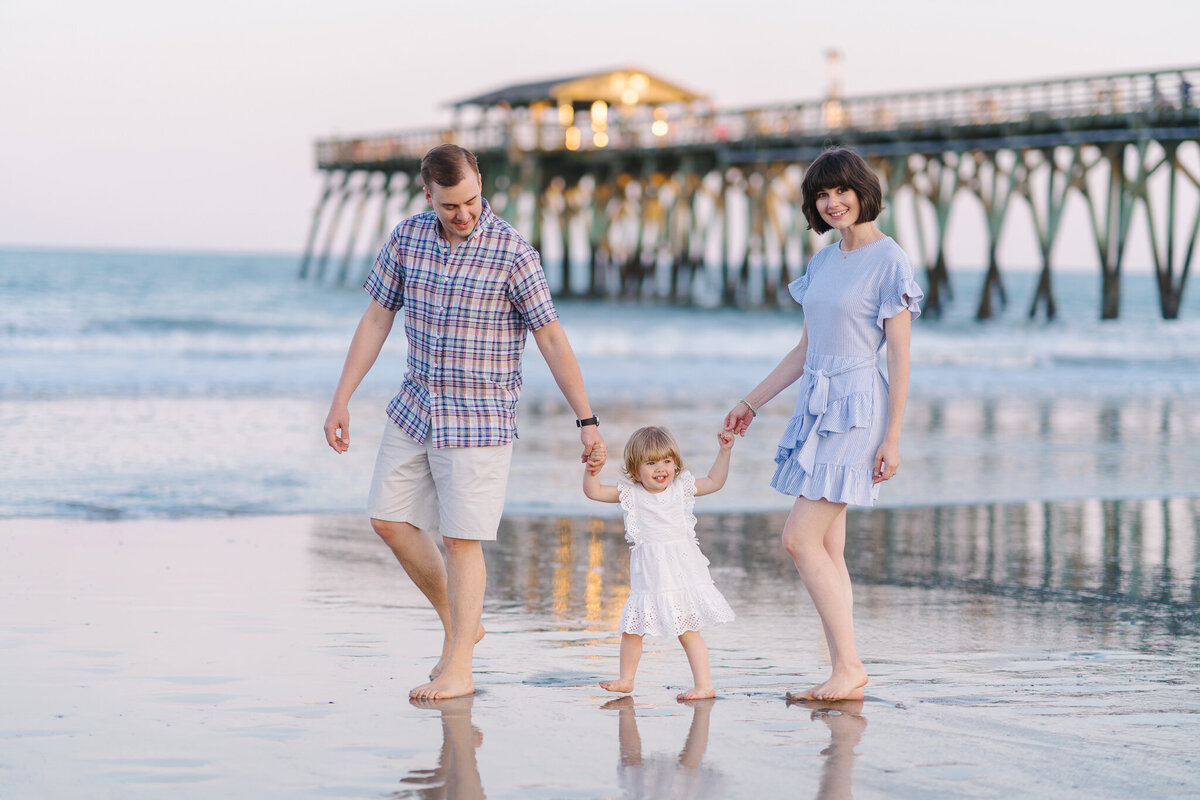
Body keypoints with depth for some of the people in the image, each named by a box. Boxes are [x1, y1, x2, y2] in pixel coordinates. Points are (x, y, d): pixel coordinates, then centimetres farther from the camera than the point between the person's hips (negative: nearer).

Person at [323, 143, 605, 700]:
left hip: (479, 418, -6)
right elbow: (376, 320, 6)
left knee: (461, 539, -5)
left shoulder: (512, 253, -15)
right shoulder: (408, 238, -1)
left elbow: (552, 341, -12)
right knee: (390, 520, 7)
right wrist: (341, 401, 4)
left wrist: (586, 420, -12)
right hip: (416, 408, 6)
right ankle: (459, 623, 24)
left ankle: (458, 669, 5)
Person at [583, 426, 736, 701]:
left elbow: (714, 481, 10)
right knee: (631, 628, 6)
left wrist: (724, 451, 2)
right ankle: (626, 680, 25)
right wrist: (592, 471, -19)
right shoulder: (630, 493, 1)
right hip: (647, 577, 2)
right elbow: (594, 492, -1)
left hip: (681, 572, -2)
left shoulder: (681, 488, 2)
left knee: (688, 632, -3)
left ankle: (704, 685, -1)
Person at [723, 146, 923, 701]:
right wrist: (751, 403, 21)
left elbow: (899, 358, -11)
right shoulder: (824, 262, 14)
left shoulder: (889, 262, -9)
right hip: (816, 406, 8)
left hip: (855, 409, -8)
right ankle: (847, 674, 7)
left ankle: (848, 666, -10)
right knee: (826, 549, 5)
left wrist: (893, 438, -15)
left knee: (800, 539, -14)